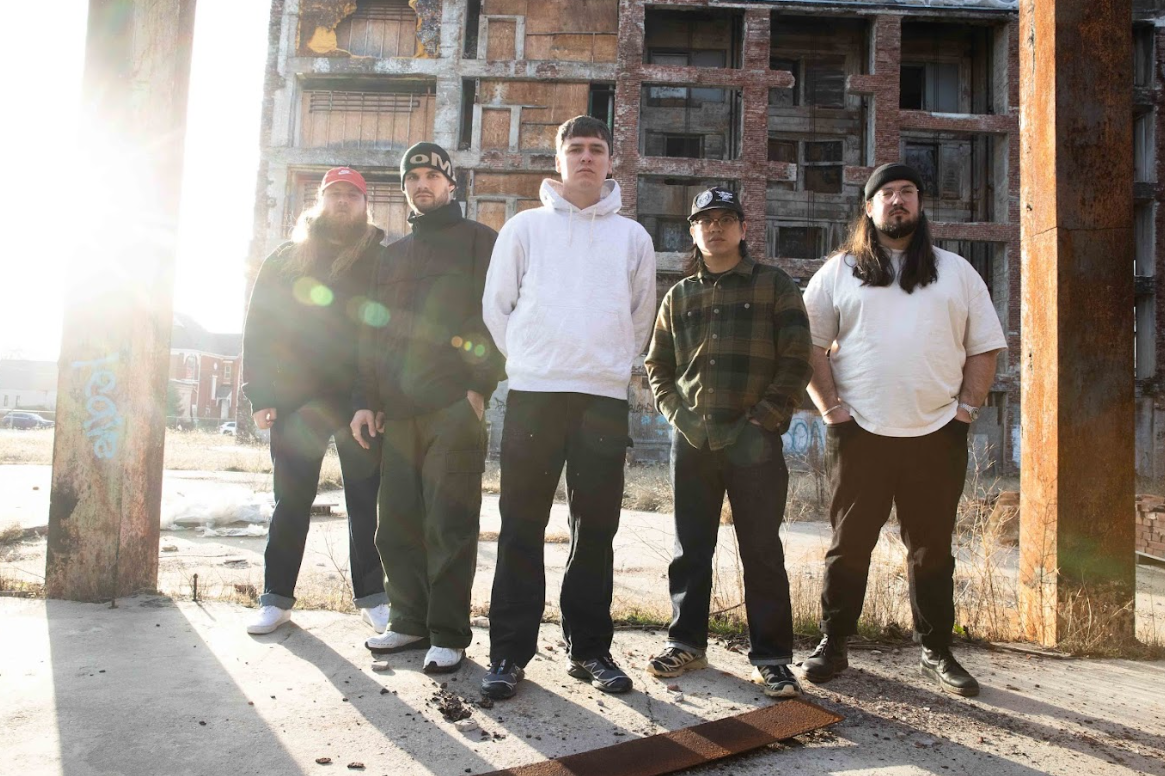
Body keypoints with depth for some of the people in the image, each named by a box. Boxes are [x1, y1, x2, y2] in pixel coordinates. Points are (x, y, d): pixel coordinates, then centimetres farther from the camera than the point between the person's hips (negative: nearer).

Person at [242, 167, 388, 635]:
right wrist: (261, 396, -2)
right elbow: (258, 330, 7)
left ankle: (372, 597, 15)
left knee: (365, 501, 5)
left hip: (362, 402, -1)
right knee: (291, 501, 7)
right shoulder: (286, 261, 10)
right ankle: (276, 598, 19)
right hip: (297, 401, 1)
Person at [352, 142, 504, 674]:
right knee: (397, 525, 8)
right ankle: (410, 621, 22)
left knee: (449, 526, -4)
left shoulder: (479, 242, 7)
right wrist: (366, 400, 13)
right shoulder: (393, 255, 24)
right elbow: (373, 332, 22)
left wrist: (481, 385, -13)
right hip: (397, 411, 6)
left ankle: (448, 635, 7)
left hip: (454, 409, -6)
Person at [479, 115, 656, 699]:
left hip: (605, 396, 2)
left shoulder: (632, 236, 13)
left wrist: (613, 365, 13)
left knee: (596, 528, 6)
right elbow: (496, 305, 9)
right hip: (533, 393, -1)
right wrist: (527, 361, 7)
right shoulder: (525, 227, 8)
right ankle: (509, 652, 9)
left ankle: (590, 648, 18)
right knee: (522, 526, 0)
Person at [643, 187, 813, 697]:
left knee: (762, 550, 2)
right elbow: (657, 364, 15)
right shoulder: (679, 296, 13)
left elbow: (796, 362, -2)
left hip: (755, 442, -3)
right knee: (690, 549, 10)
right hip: (691, 442, 3)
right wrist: (680, 415, -1)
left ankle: (770, 656, 12)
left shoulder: (774, 286, 3)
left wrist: (762, 423, -11)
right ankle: (687, 642, 23)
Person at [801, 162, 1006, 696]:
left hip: (937, 437, 2)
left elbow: (984, 347, 12)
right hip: (859, 434, -1)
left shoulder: (956, 271, 13)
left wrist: (967, 408, 2)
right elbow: (810, 343, 3)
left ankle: (937, 652, 25)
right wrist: (830, 407, -6)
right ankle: (832, 646, 18)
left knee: (932, 549, 11)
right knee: (849, 546, 5)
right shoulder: (839, 272, 7)